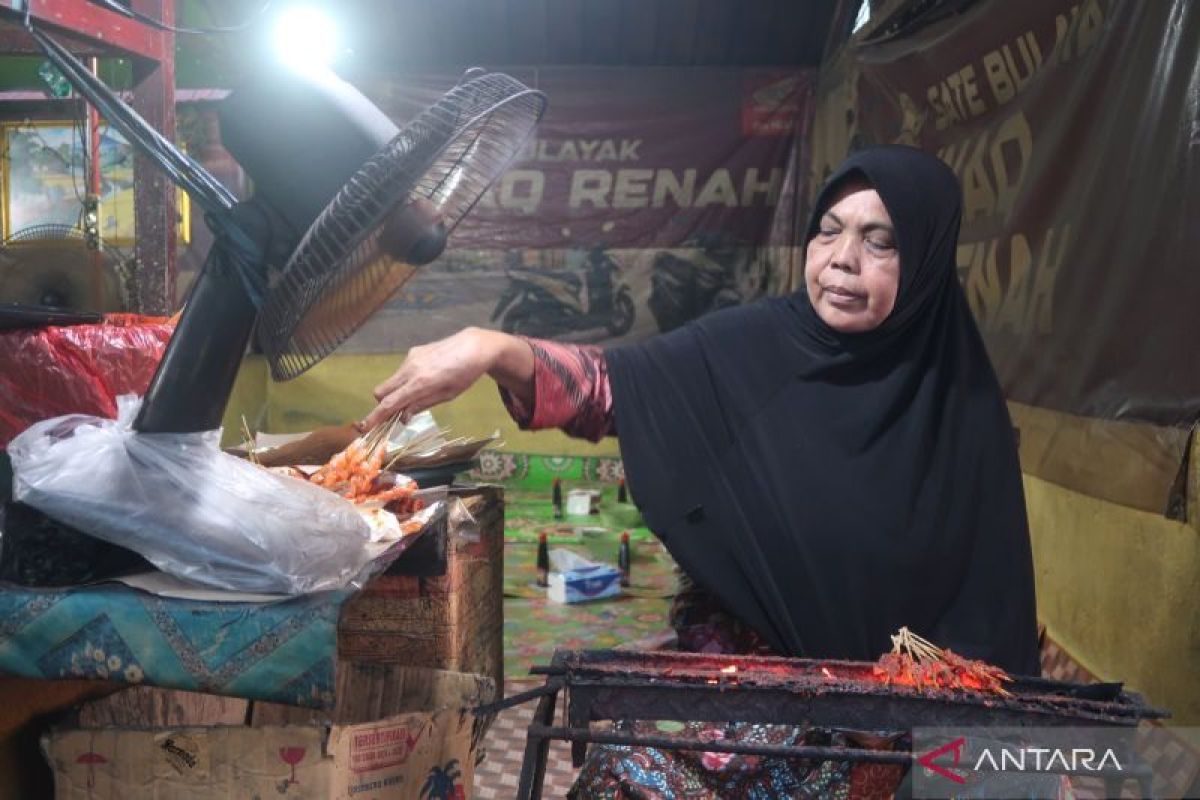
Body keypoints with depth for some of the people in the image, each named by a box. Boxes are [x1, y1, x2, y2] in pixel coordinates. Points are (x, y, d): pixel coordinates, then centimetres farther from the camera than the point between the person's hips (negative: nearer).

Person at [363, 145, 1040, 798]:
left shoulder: (963, 404, -3)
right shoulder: (754, 347, -5)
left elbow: (985, 596, 1)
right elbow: (611, 385, -13)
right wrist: (494, 350, -30)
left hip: (879, 695, 0)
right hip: (736, 659, 1)